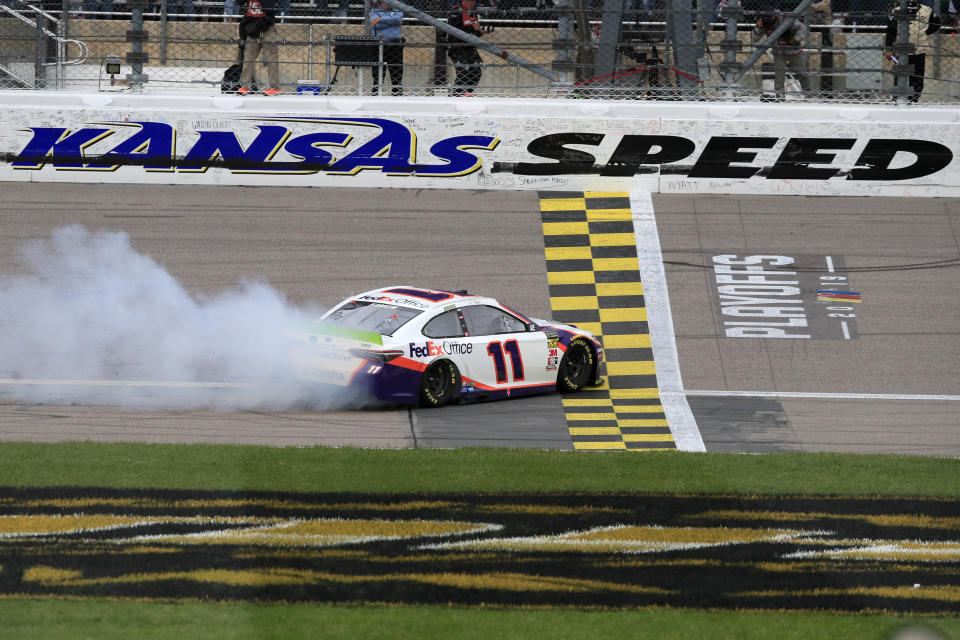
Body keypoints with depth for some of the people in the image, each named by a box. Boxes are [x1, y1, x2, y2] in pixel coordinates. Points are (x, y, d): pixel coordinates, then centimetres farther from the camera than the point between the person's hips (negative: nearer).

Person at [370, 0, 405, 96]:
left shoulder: (397, 10, 12)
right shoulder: (374, 12, 9)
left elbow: (398, 18, -11)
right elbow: (376, 25, -9)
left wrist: (380, 19, -16)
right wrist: (394, 22, -8)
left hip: (395, 45, 1)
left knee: (397, 73, 1)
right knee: (378, 74, -5)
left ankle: (398, 94, 6)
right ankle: (376, 94, -2)